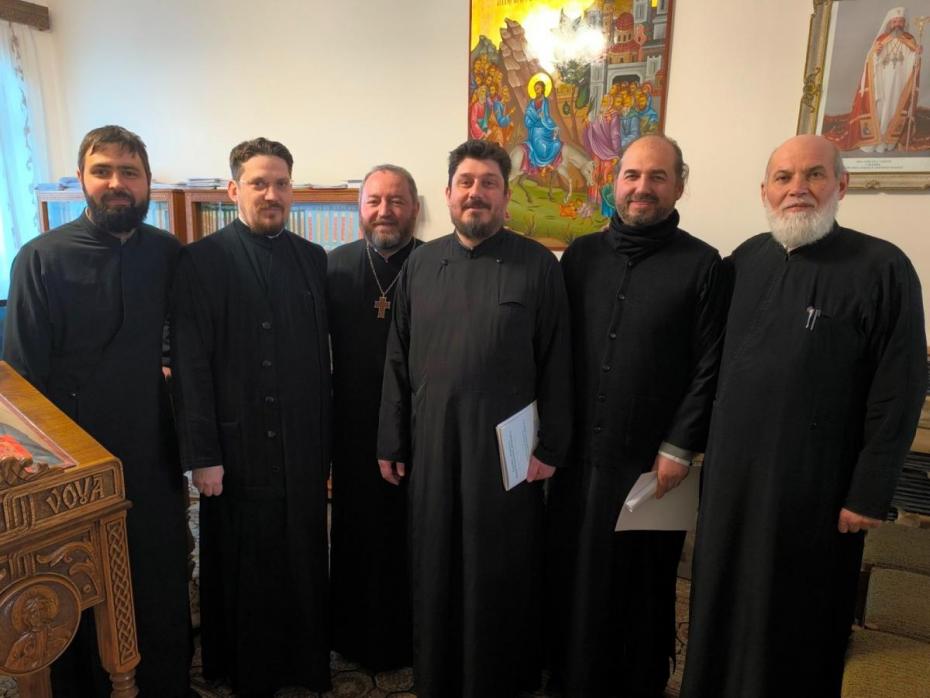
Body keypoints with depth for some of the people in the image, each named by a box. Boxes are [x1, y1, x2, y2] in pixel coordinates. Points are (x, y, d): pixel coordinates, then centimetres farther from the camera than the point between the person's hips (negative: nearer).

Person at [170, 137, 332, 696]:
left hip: (304, 446, 3)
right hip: (238, 447, -3)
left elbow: (324, 355, 6)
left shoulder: (313, 258, 6)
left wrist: (327, 439, 7)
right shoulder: (203, 260, -5)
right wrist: (202, 454, -10)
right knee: (243, 567, 12)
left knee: (304, 562, 14)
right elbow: (191, 365, -8)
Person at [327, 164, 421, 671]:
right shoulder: (336, 265, 0)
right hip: (355, 430, 2)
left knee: (413, 537, 12)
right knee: (357, 535, 17)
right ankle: (356, 633, 39)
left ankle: (411, 635, 35)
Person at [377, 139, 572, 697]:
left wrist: (551, 447, -5)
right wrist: (391, 442, 5)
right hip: (432, 444, 3)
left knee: (502, 575, 12)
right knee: (436, 571, 16)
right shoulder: (421, 264, 5)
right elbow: (398, 360, 6)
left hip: (508, 447, -3)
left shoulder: (538, 265, -4)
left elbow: (556, 363, -4)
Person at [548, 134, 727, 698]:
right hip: (578, 452, 3)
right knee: (573, 572, 15)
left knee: (642, 581, 13)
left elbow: (710, 367, -6)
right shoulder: (582, 254, 5)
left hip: (652, 461, -3)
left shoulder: (702, 264, -5)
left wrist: (680, 447, -8)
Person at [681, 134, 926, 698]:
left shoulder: (882, 268, -10)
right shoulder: (746, 260, 4)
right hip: (732, 470, 4)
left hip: (817, 483, -4)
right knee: (724, 603, 19)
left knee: (796, 618, 14)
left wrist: (870, 493, -11)